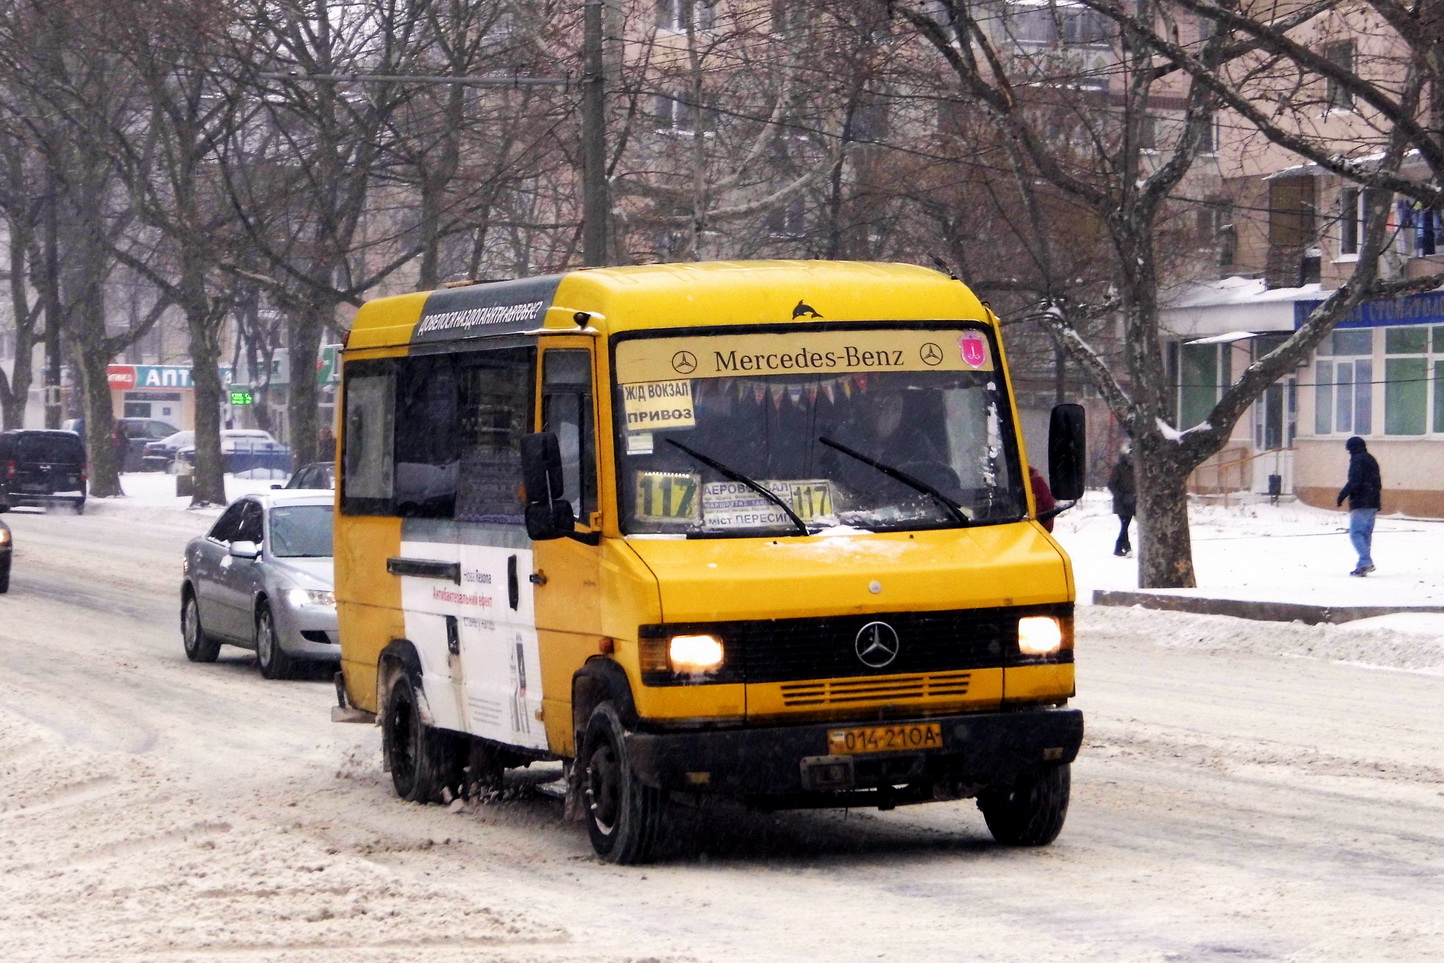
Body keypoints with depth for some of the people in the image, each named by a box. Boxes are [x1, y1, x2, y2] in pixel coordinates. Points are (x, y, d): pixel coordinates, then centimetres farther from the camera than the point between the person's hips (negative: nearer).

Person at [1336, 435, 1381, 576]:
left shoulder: (1358, 460, -8)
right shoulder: (1371, 460, 21)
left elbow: (1354, 482, -18)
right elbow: (1377, 483, 25)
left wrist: (1342, 495, -12)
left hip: (1360, 503, -9)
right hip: (1372, 504, 9)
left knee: (1356, 533, -12)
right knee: (1366, 533, 13)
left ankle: (1365, 562, -24)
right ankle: (1365, 564, 13)